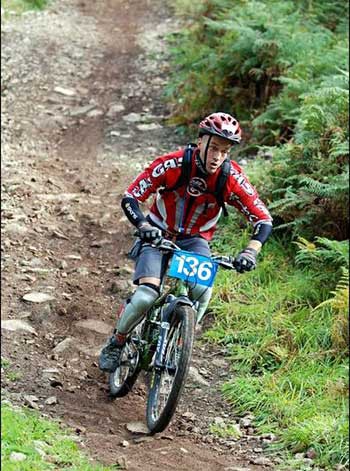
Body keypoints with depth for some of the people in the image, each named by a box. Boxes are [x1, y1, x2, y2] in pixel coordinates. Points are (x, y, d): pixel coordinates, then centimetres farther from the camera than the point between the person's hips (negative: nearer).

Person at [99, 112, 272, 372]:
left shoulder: (232, 178, -21)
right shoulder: (172, 165, -25)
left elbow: (263, 219, -18)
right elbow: (130, 198, -22)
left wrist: (251, 252, -36)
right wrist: (145, 227, -41)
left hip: (195, 240, 2)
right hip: (159, 235, -1)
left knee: (202, 289, -29)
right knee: (146, 296, -22)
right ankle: (116, 343, 6)